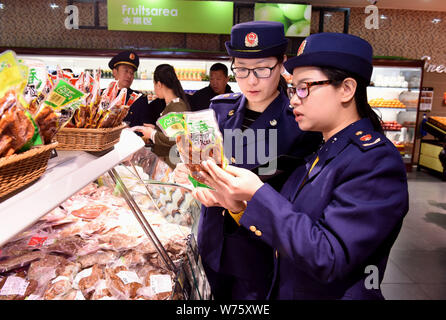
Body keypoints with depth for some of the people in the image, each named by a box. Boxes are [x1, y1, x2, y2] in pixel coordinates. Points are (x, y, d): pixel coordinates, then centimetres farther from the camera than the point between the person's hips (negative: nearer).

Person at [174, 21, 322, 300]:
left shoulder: (300, 123, -15)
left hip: (261, 253, -4)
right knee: (217, 297, 24)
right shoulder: (221, 107, -2)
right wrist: (189, 171, -14)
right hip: (213, 242, 5)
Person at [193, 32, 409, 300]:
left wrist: (258, 194, -29)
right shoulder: (321, 153, 3)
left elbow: (328, 259, -28)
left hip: (337, 293, -7)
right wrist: (240, 206, -12)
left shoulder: (376, 161, -23)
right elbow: (287, 225, 4)